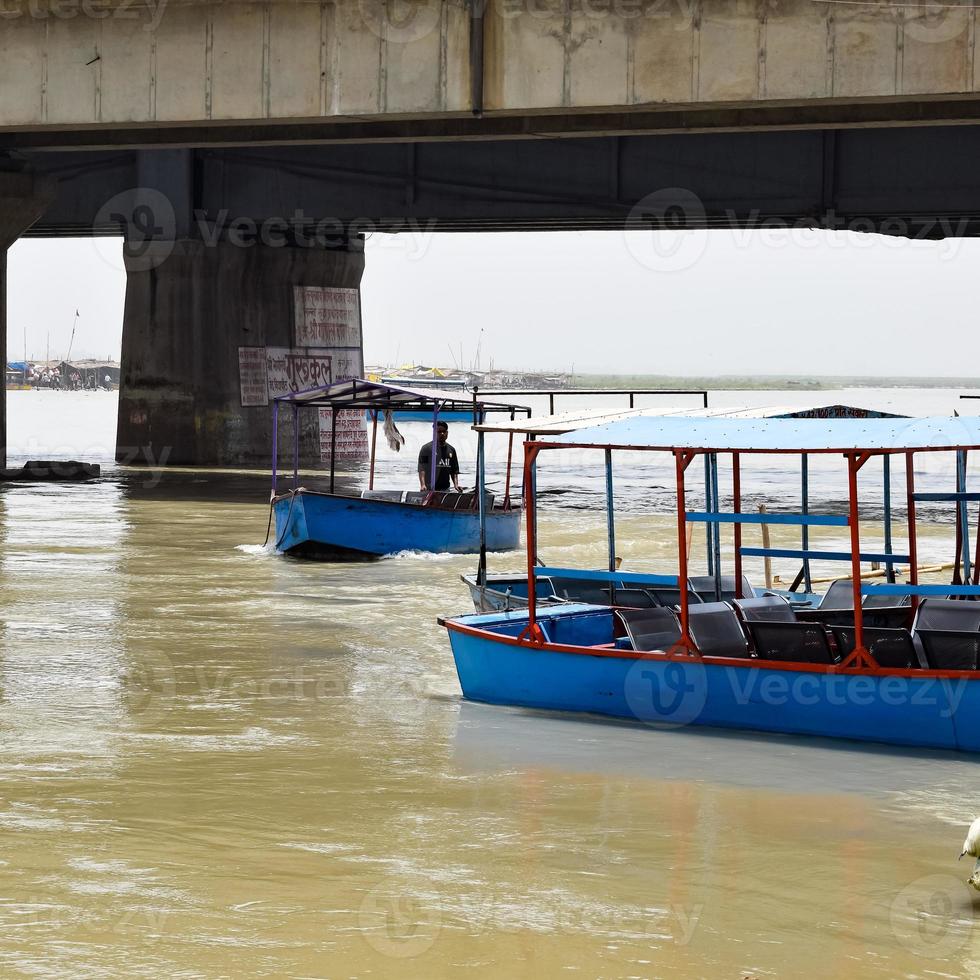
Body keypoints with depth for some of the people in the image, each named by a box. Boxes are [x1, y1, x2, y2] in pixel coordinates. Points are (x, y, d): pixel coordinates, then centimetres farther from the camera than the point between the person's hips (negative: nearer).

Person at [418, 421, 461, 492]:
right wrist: (423, 485, -21)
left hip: (445, 489, 5)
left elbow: (454, 470, 17)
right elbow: (421, 468, -9)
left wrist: (456, 484, 2)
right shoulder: (426, 448, -2)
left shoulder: (451, 450, 15)